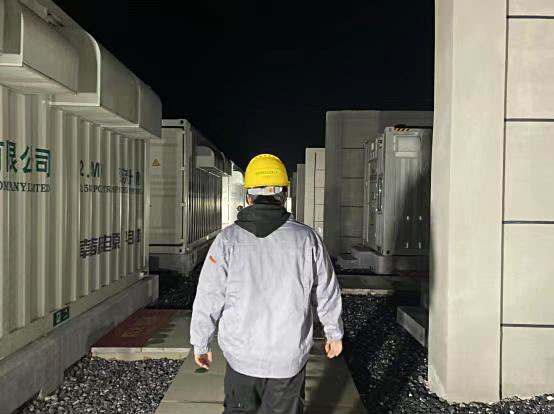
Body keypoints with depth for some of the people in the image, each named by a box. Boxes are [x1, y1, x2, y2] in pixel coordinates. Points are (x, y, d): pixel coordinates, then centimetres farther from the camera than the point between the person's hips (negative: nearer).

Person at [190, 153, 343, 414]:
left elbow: (209, 299, -10)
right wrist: (334, 334, 15)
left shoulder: (228, 240, -14)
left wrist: (201, 343, 6)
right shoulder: (307, 239, -11)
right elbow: (327, 295, -1)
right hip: (289, 358, 0)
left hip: (240, 356, 0)